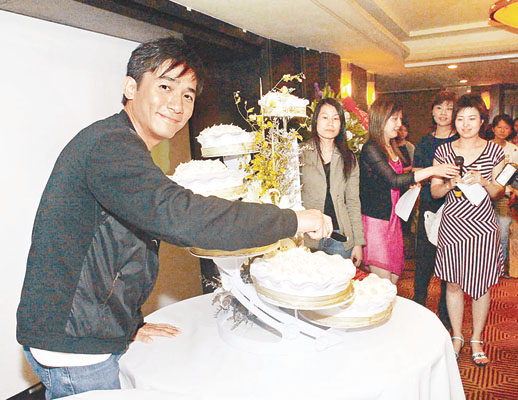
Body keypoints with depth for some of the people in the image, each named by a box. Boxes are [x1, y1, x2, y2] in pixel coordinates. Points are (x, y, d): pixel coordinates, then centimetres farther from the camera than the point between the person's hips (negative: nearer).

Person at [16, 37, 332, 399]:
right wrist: (292, 220, -29)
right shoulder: (110, 145, -23)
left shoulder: (120, 147, 13)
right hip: (74, 348, -9)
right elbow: (179, 216, -37)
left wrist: (131, 324, 14)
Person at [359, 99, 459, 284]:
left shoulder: (391, 148, 14)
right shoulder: (370, 148, -14)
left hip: (391, 217, 9)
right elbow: (393, 180, -24)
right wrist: (432, 170, -27)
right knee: (383, 283, -3)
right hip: (374, 219, -9)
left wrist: (411, 181, 5)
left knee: (394, 275, 12)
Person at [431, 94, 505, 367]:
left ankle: (476, 340, 24)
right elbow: (434, 191, 4)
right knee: (453, 283, 7)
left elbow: (499, 193, 5)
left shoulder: (494, 151, 3)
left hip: (483, 226, 0)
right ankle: (457, 337, 24)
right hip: (452, 225, 1)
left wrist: (484, 182, -15)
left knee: (481, 284, 6)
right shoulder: (443, 152, 4)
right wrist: (450, 184, -16)